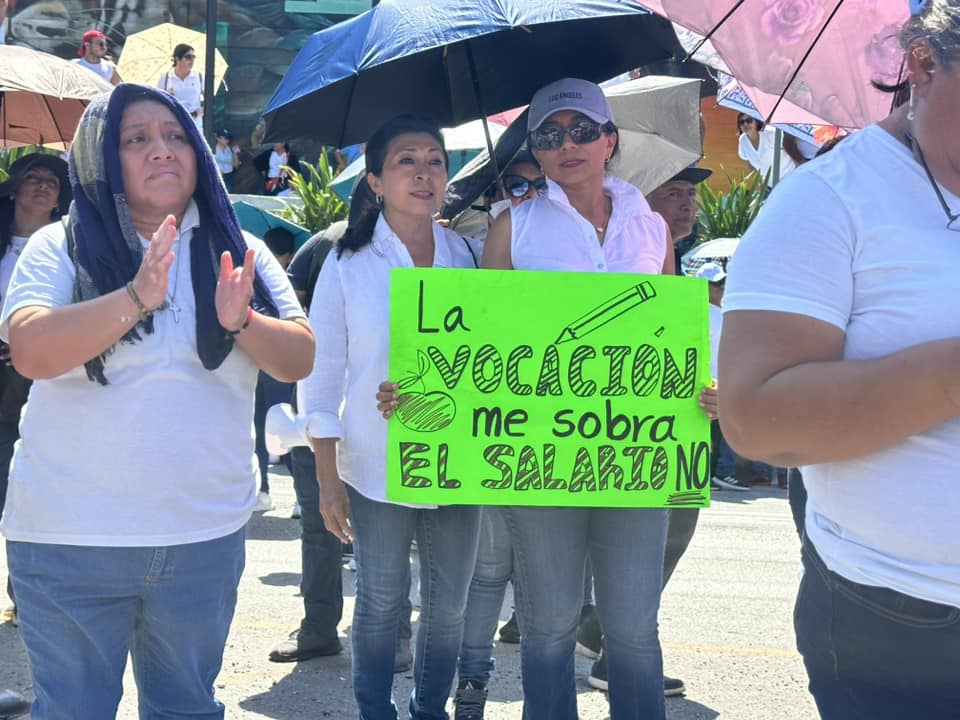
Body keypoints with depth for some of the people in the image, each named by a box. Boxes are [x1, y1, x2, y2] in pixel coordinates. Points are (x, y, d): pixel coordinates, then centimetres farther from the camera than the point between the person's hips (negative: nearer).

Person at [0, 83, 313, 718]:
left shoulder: (239, 253, 5)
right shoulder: (61, 248, -3)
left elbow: (300, 359, -1)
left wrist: (241, 322, -21)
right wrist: (137, 297, -29)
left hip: (206, 534, 3)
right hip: (71, 538, -2)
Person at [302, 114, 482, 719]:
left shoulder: (468, 254, 3)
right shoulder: (349, 263, -4)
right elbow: (321, 374, -3)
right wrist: (327, 478, -7)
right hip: (376, 467, -2)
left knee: (450, 605, 11)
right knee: (382, 603, 7)